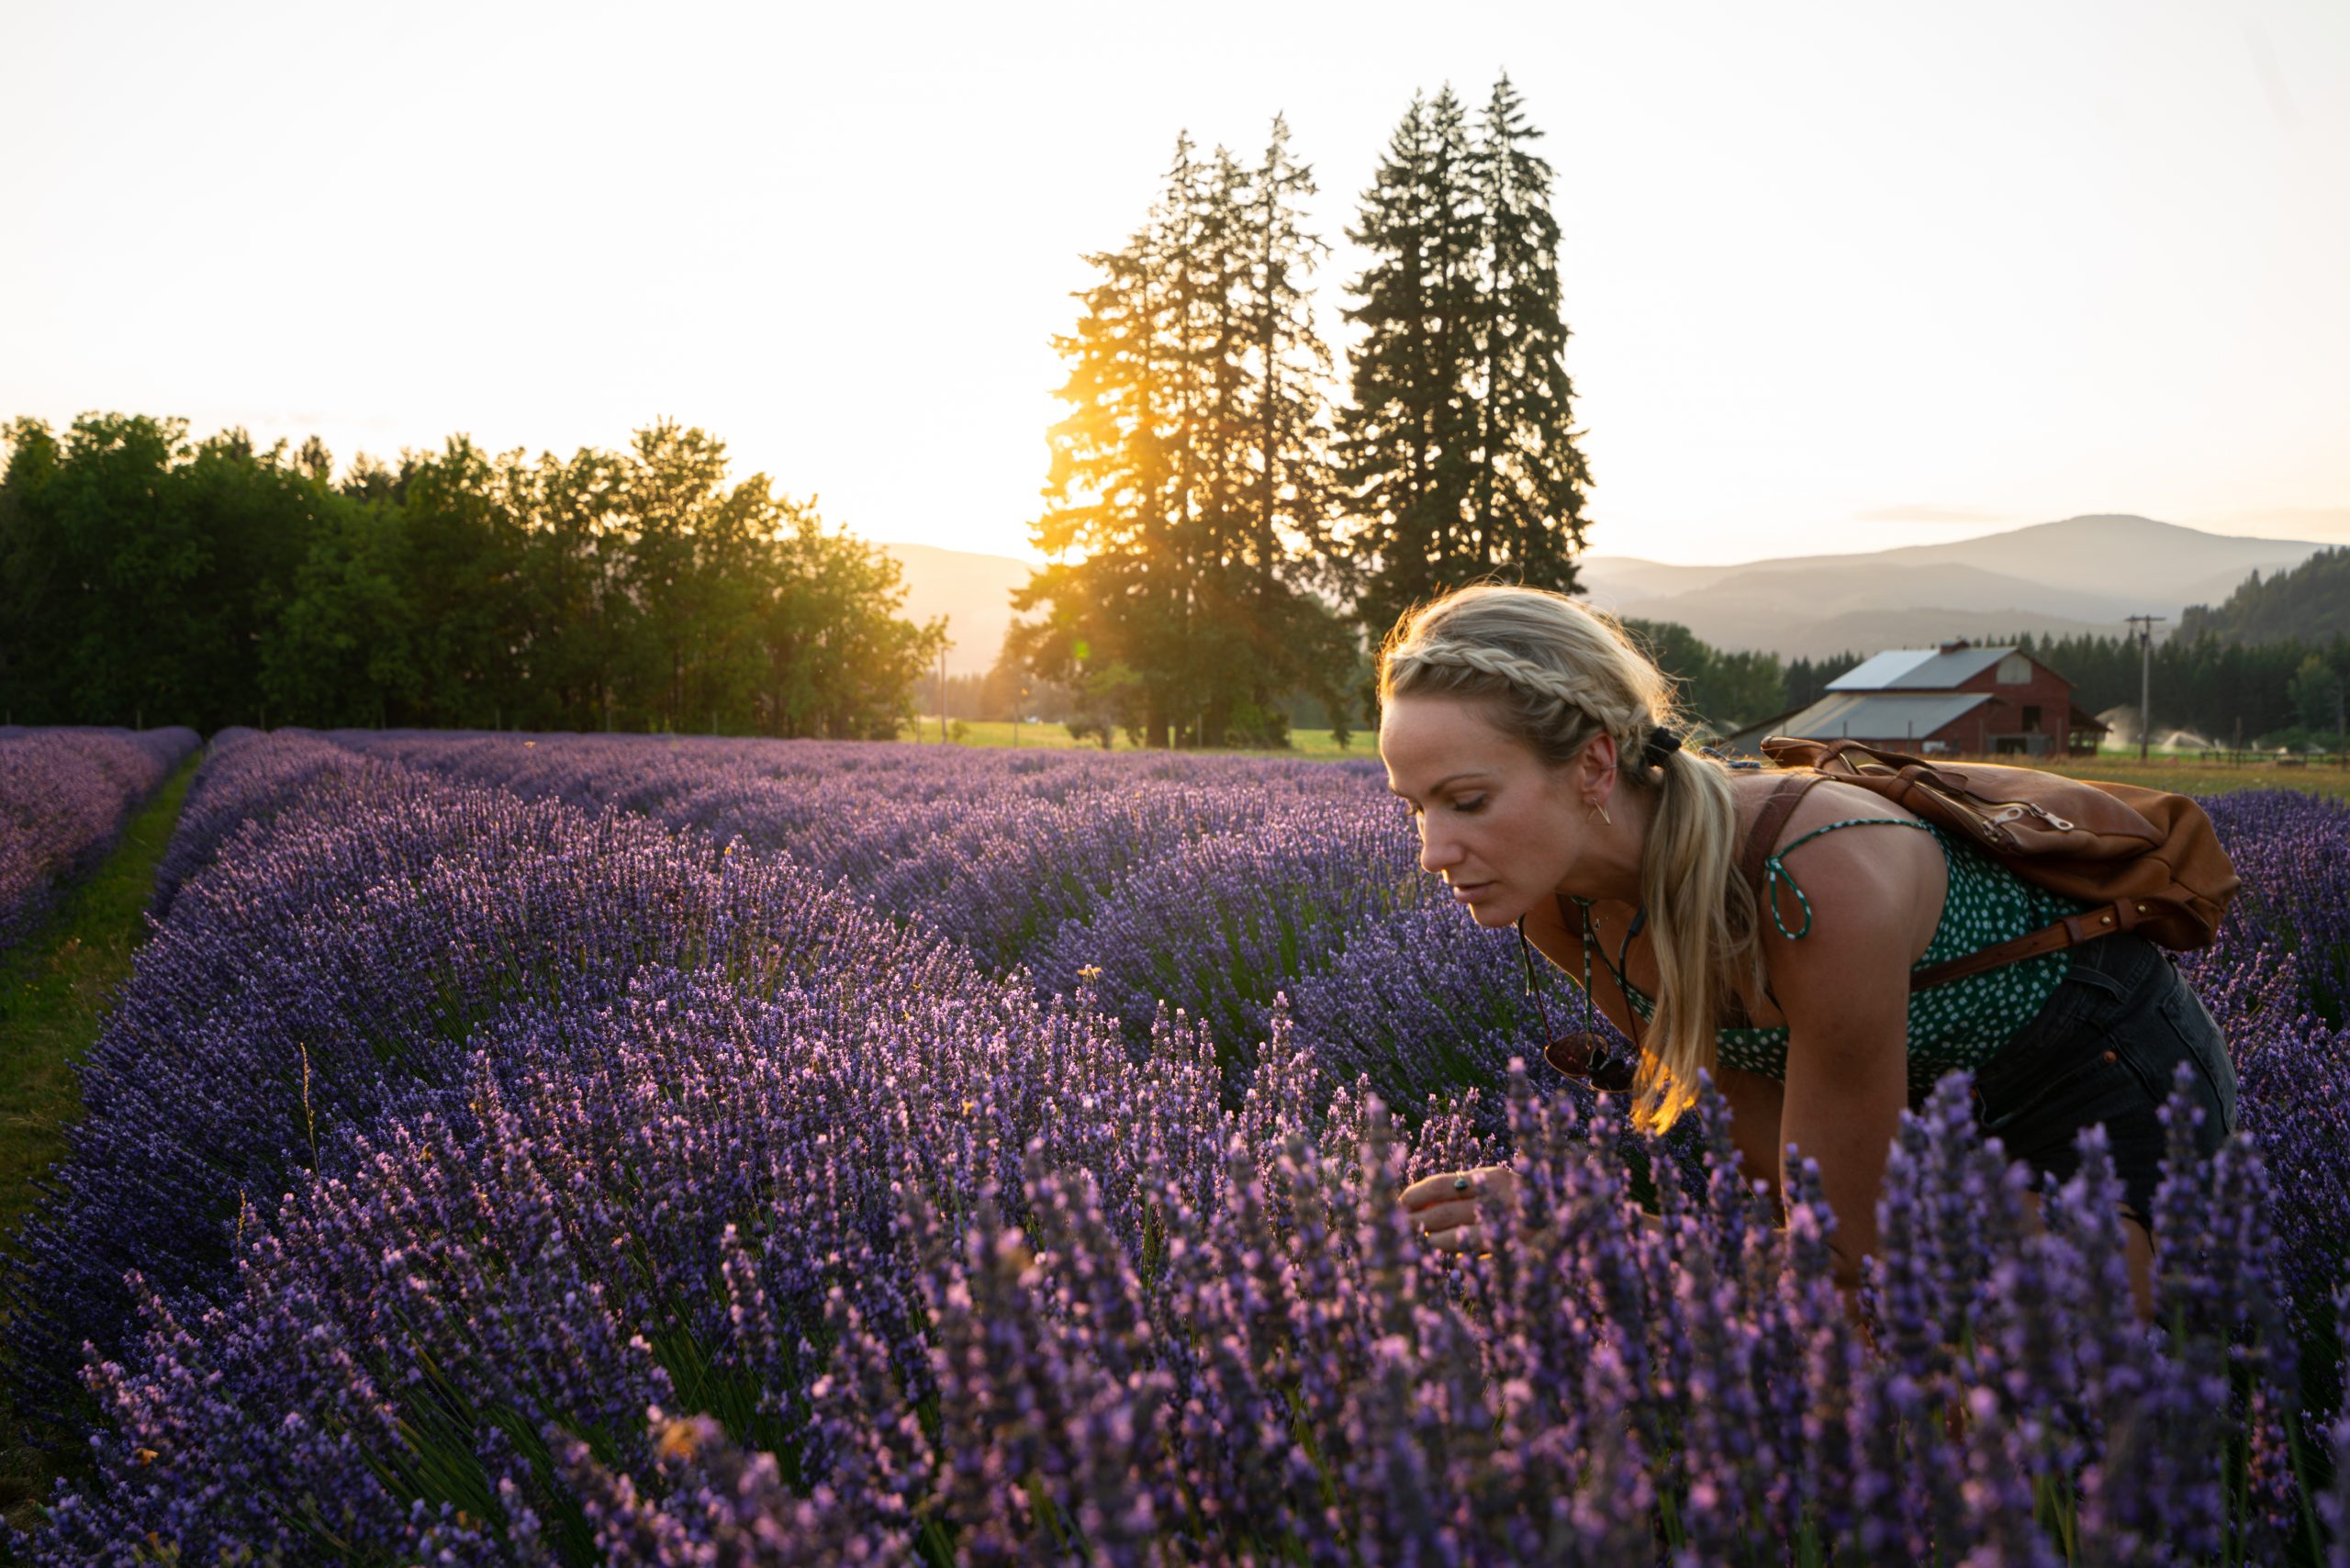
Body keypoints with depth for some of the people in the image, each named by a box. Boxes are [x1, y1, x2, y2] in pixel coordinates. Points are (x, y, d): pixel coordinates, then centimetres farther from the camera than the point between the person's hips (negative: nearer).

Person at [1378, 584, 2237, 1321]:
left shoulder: (1824, 886, -40)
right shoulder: (1557, 907, -19)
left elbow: (1842, 1248, -29)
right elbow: (1769, 1129, -5)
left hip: (2109, 1063, -5)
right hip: (1920, 1099, 5)